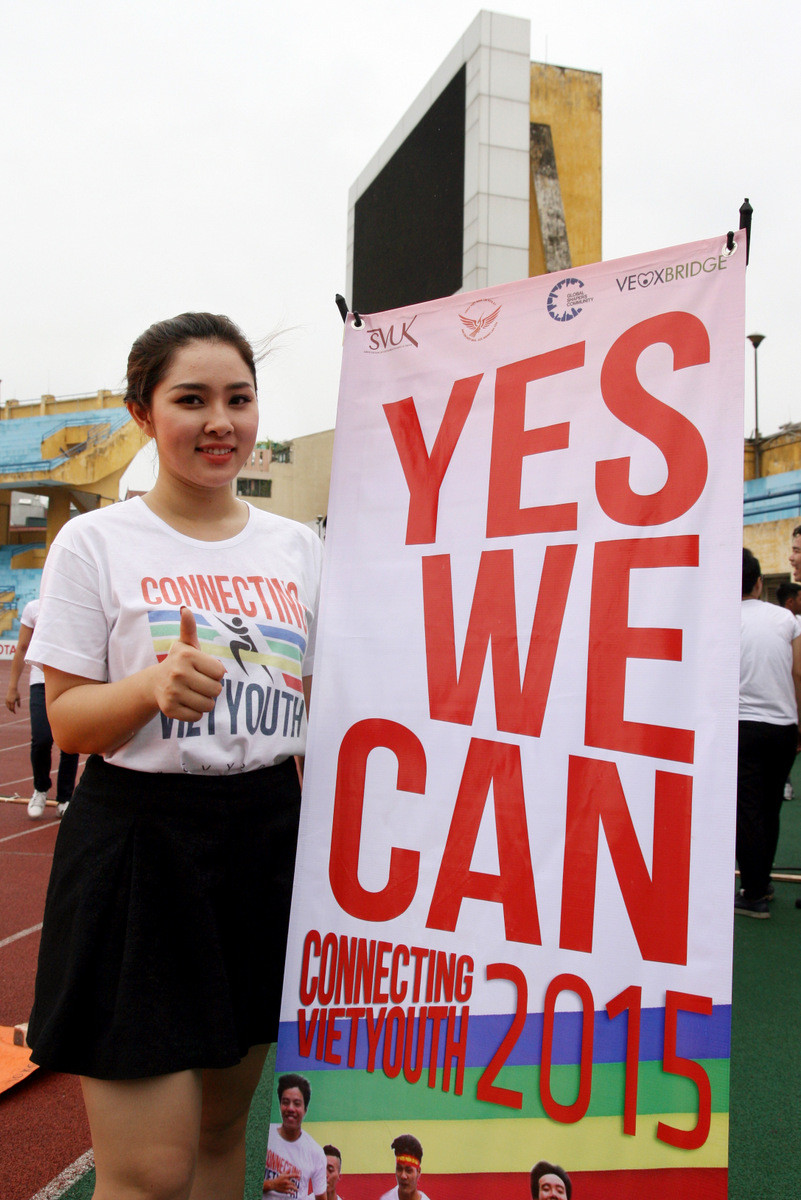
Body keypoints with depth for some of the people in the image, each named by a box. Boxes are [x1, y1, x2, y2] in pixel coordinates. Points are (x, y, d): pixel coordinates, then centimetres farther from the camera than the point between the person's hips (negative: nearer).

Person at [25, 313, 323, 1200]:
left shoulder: (298, 548, 7)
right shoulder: (96, 543, -4)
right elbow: (67, 721, -5)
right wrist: (155, 685, -25)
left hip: (266, 837, 4)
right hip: (139, 844, -4)